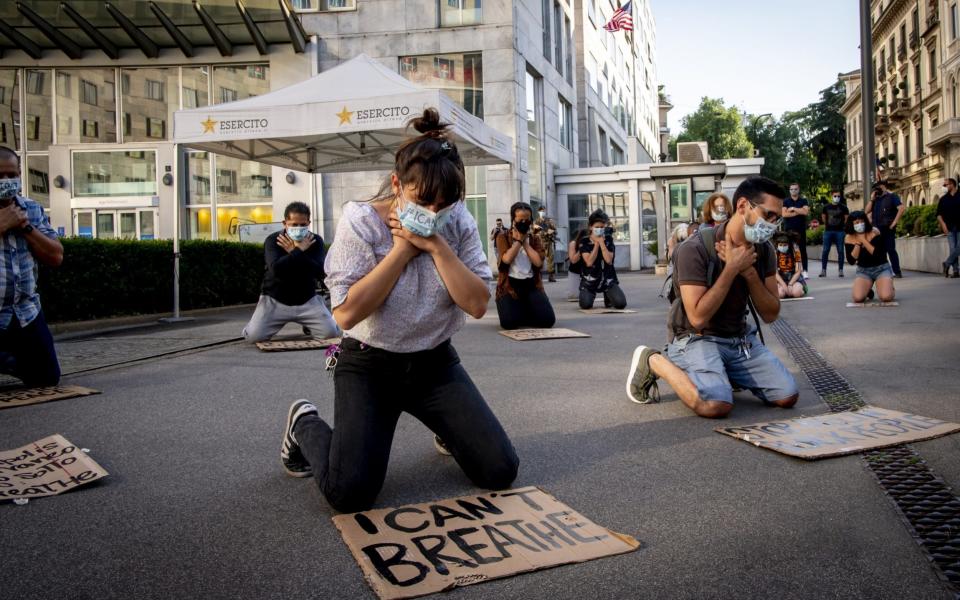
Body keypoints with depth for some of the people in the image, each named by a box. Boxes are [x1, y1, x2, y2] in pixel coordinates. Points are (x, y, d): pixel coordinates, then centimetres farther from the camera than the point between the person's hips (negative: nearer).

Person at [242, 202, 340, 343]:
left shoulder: (315, 241, -3)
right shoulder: (272, 240, -10)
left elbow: (320, 272, -19)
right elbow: (276, 269, -29)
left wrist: (293, 252, -20)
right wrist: (299, 250, -24)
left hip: (307, 300, 2)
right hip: (274, 300, -1)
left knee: (331, 332, -15)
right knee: (253, 336, -19)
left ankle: (308, 325, 21)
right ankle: (276, 324, 18)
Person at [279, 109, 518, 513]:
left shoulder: (458, 223, -5)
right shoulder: (361, 221, -14)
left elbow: (477, 304, -12)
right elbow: (346, 313, -24)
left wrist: (436, 246, -21)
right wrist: (403, 250, -22)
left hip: (435, 363, 4)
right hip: (369, 365, -3)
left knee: (500, 471, -5)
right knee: (349, 492, -19)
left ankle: (448, 427, 29)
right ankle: (305, 424, 15)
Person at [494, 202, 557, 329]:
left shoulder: (535, 239, 12)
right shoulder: (503, 237, 4)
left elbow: (538, 262, -8)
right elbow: (507, 259, -17)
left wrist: (525, 242, -4)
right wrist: (518, 240, -7)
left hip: (531, 284, 2)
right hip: (509, 284, -2)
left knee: (548, 320, -18)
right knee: (509, 322, -26)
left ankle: (525, 311, 16)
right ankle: (519, 311, 13)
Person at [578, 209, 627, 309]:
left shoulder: (608, 240, 0)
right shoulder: (584, 241, -5)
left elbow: (608, 260, -16)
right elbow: (589, 262, -18)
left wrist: (601, 242, -15)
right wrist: (596, 243, -14)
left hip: (608, 278, 1)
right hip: (589, 280, -1)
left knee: (621, 303, -17)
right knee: (585, 304, -23)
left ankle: (608, 297, 18)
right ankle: (592, 295, 14)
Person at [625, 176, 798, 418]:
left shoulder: (764, 251, 1)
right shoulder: (695, 249, -21)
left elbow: (770, 314, 0)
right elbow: (698, 317, -25)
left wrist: (749, 273, -17)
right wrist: (732, 269, -25)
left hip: (740, 339, 7)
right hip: (696, 339, -7)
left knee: (788, 396, -8)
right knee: (717, 405, -30)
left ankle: (726, 374, 18)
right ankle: (654, 362, -4)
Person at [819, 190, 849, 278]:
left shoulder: (843, 207, 2)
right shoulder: (826, 207, 7)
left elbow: (847, 218, 7)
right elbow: (823, 216, 20)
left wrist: (843, 226, 6)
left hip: (840, 231, -1)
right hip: (828, 231, 1)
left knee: (840, 251, -1)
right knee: (825, 251, -2)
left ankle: (841, 270, 4)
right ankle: (823, 270, 2)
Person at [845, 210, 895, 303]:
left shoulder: (874, 232, -12)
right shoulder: (849, 238, -5)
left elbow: (878, 254, -21)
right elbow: (851, 261, -11)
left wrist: (863, 240, -22)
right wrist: (858, 243, -19)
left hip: (881, 268, -2)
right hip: (863, 271, 2)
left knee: (886, 297, -25)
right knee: (858, 298, -23)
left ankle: (891, 289, 13)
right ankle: (868, 291, 13)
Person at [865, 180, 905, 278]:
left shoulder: (891, 196, 1)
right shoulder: (876, 199, 19)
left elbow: (902, 207, -11)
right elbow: (867, 212, 14)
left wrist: (894, 222, -15)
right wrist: (871, 199, 4)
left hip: (888, 229, -6)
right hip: (876, 229, 6)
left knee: (891, 250, -8)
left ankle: (897, 272, -5)